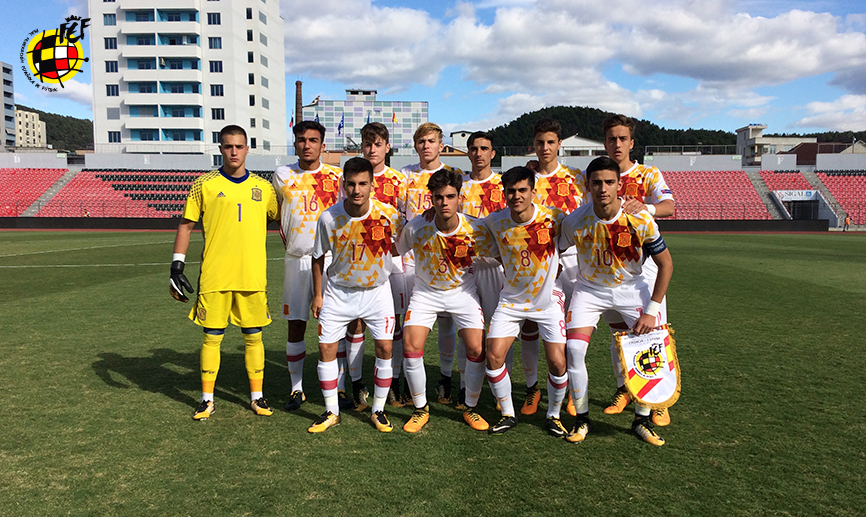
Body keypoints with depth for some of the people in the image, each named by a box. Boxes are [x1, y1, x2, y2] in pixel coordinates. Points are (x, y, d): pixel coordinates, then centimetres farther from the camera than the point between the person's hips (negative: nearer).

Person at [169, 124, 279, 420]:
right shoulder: (204, 184, 2)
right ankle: (207, 399, 20)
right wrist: (177, 266, -1)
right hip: (214, 277, -1)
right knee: (212, 337, 5)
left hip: (253, 277, 2)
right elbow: (185, 225, 5)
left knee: (253, 337, 8)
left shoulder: (262, 187, 8)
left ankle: (257, 396, 21)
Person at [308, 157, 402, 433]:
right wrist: (317, 295, 1)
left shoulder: (388, 213, -16)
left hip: (377, 291, 0)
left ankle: (378, 410, 16)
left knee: (385, 348, -3)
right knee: (326, 347, -2)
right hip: (339, 291, 0)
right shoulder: (329, 218, -16)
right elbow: (318, 257, -1)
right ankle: (331, 412, 16)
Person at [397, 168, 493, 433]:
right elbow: (395, 251, -1)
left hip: (463, 292, 0)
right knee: (411, 347, -13)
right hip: (426, 292, 0)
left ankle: (471, 409, 14)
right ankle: (420, 409, 10)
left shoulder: (475, 230, -20)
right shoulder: (417, 227, -20)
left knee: (477, 349, -11)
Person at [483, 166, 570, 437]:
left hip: (549, 298, -2)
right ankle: (508, 414, 16)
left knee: (557, 362, -7)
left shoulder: (553, 217, -17)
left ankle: (554, 415, 20)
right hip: (511, 300, 2)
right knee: (493, 356, -6)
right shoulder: (495, 221, -11)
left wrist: (557, 263, -1)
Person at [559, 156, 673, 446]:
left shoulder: (640, 220, -22)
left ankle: (642, 420, 9)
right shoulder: (575, 222, -20)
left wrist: (651, 311, -14)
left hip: (631, 287, 0)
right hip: (590, 289, 0)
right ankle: (582, 419, 6)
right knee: (574, 349, -14)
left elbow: (666, 264, -11)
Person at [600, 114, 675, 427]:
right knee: (617, 332, 9)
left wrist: (644, 207, -39)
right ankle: (623, 390, 25)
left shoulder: (648, 175, 0)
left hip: (643, 261, -2)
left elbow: (668, 206, -18)